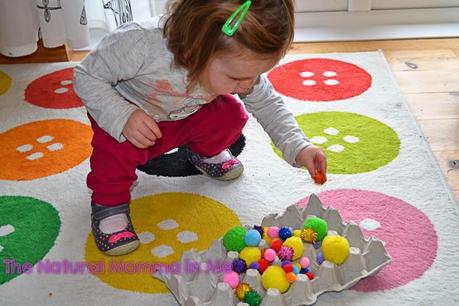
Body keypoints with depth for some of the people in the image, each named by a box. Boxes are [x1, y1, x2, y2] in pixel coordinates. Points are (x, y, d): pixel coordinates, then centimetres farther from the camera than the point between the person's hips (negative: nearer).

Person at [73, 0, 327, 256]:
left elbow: (268, 104, -10)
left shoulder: (239, 63, -27)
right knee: (118, 142, -33)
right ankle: (109, 202, -4)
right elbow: (87, 77, -28)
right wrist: (122, 117, -43)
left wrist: (298, 148, -22)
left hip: (187, 117, 4)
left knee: (232, 116, -14)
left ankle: (204, 153, 19)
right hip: (133, 114, -4)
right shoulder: (141, 44, -43)